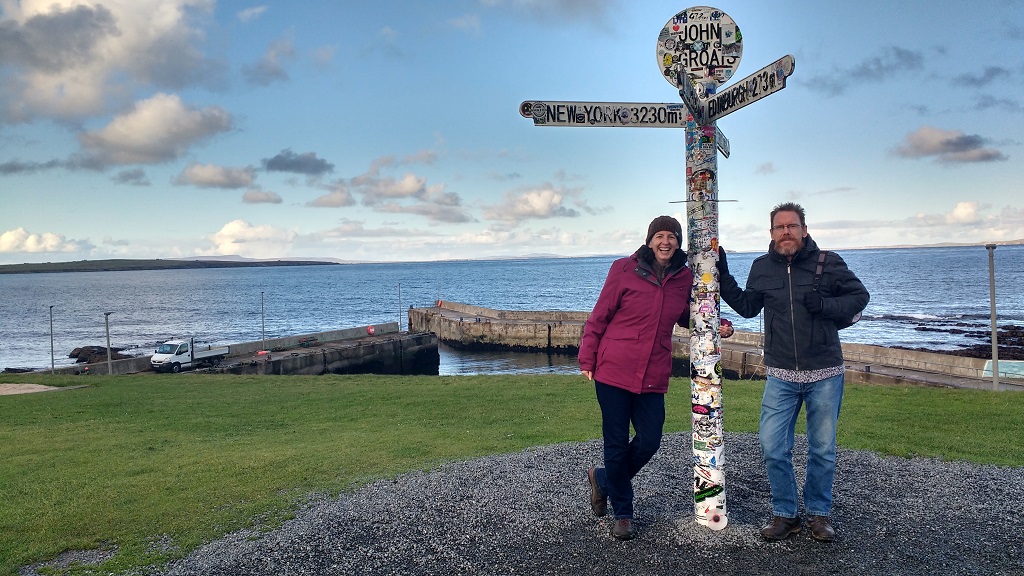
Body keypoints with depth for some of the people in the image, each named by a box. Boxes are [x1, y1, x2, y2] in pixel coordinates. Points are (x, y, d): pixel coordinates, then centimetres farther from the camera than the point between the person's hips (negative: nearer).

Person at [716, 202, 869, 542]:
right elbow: (747, 307, 14)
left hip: (825, 374, -2)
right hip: (781, 375, 2)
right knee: (773, 448, -1)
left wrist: (825, 305, -16)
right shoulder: (762, 267, 3)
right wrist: (722, 275, 6)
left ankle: (819, 513, 29)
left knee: (822, 450, 10)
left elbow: (860, 296, 1)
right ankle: (785, 514, 18)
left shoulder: (828, 262, -5)